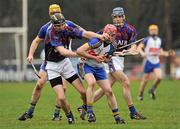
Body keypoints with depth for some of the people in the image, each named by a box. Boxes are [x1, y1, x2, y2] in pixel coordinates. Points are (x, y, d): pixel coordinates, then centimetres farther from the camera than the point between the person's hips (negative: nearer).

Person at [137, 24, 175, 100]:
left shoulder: (159, 40, 10)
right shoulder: (147, 40, -8)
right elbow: (139, 47, -16)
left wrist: (168, 54, 4)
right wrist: (142, 53, -35)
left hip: (156, 62, 4)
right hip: (149, 62, -4)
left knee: (159, 77, -14)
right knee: (145, 79, 2)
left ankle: (152, 90, 12)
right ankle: (140, 95, 20)